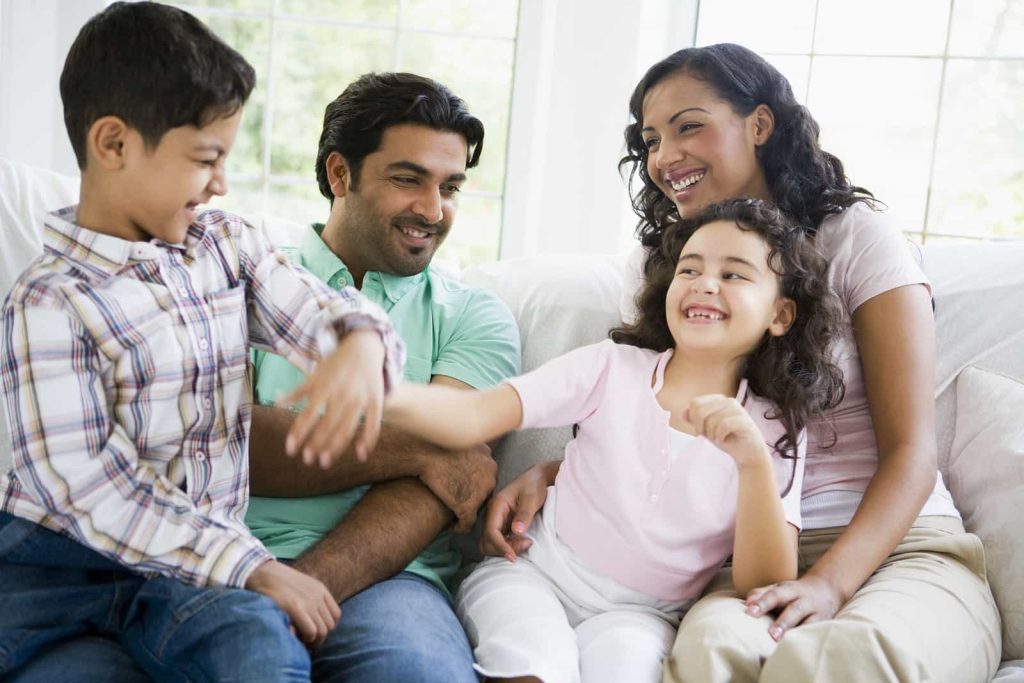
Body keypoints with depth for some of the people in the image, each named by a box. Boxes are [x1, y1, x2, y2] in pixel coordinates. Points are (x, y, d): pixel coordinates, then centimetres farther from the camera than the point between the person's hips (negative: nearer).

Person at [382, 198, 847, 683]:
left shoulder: (774, 431, -2)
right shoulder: (612, 366, -5)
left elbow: (768, 586, -11)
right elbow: (474, 416, -17)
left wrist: (754, 462, -27)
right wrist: (386, 393, -39)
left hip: (640, 613, 1)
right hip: (534, 573, 0)